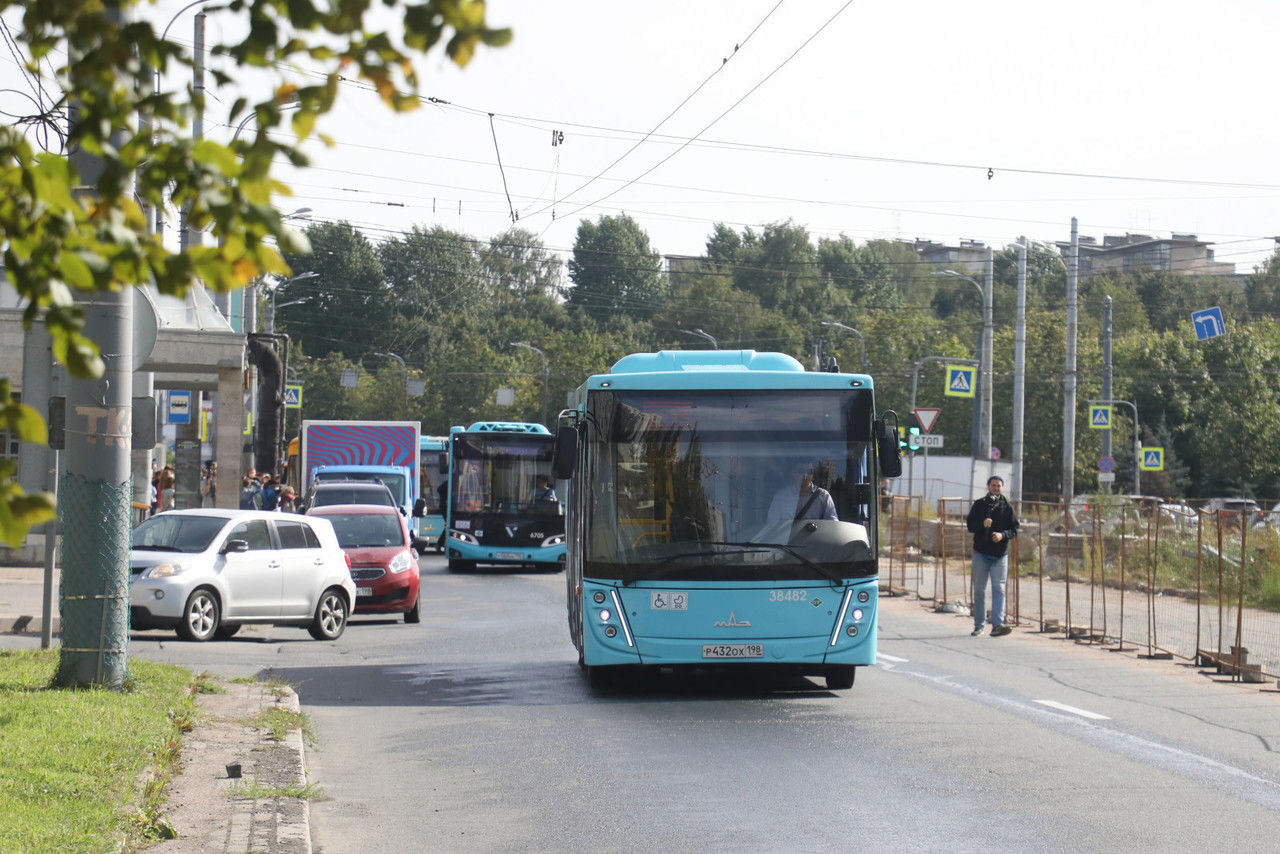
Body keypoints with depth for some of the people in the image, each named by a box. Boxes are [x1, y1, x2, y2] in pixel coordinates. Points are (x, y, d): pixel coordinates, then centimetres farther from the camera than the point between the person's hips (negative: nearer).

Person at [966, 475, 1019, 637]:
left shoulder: (1007, 507, 6)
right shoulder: (979, 505, 5)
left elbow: (1014, 530, 4)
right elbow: (970, 526, 0)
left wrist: (1002, 535, -16)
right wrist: (982, 524, -20)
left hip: (1000, 555, -1)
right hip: (981, 553, 1)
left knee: (998, 589, -9)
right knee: (979, 590, 6)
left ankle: (997, 625, -16)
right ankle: (979, 625, 16)